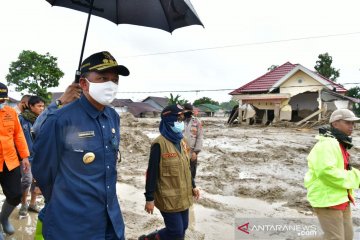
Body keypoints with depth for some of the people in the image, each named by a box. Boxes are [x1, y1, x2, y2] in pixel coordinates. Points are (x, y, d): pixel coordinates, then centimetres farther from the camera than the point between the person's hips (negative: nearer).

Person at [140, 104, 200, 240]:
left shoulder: (182, 141, 6)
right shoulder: (159, 144, -19)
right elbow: (152, 173, -17)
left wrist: (193, 186, 17)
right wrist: (149, 198, -15)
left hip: (183, 196, 8)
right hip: (168, 198, -8)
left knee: (183, 228, 16)